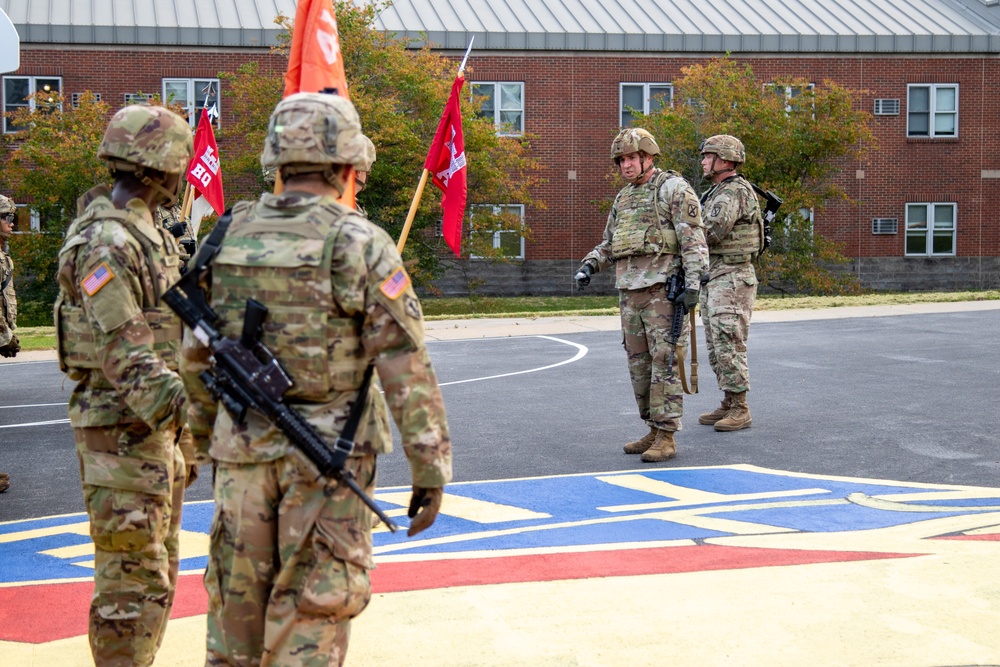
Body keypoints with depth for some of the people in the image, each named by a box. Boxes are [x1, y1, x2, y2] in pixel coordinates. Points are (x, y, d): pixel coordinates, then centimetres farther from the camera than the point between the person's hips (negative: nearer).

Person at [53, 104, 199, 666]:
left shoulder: (151, 236, 14)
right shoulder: (106, 244, -17)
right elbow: (124, 356, -25)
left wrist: (186, 436, 21)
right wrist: (186, 410, -35)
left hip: (157, 428, 10)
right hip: (121, 433, -10)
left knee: (157, 574, 16)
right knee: (132, 580, -6)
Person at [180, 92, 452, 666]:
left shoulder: (229, 237, 4)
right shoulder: (360, 245, -11)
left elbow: (196, 354, 12)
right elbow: (405, 367, -14)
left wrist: (205, 432, 25)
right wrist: (431, 468, -9)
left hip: (243, 450, 4)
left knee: (237, 596, 17)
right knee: (311, 618, 4)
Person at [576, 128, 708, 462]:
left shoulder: (673, 188, -5)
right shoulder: (624, 197, 19)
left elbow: (693, 238, -12)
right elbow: (609, 243, 25)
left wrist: (693, 282, -22)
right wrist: (590, 265, 6)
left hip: (663, 289, -8)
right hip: (630, 292, 8)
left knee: (665, 362, -8)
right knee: (639, 364, 10)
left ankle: (667, 438, -7)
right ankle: (654, 430, 18)